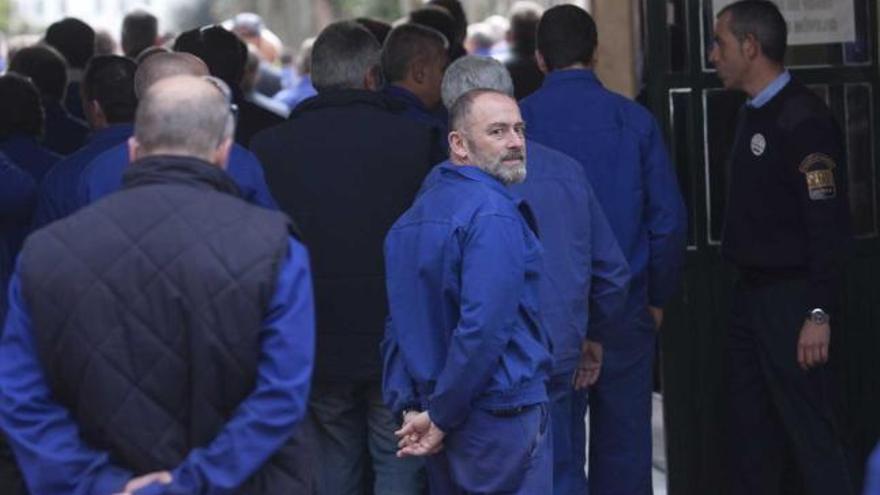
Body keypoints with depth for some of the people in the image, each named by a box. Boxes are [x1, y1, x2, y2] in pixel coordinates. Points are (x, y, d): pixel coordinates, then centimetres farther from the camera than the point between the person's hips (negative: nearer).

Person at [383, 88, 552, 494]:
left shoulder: (410, 219, 14)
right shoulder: (493, 214, -14)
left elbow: (398, 324, 13)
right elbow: (483, 327, -22)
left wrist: (409, 407, 8)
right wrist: (440, 417, -15)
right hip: (503, 413, -9)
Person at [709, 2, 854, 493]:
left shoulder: (803, 119, -15)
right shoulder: (756, 115, 12)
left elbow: (828, 224, -19)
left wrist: (820, 314, -22)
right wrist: (749, 292, 13)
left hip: (792, 300, -9)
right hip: (752, 294, 9)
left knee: (812, 433, -6)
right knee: (752, 432, 13)